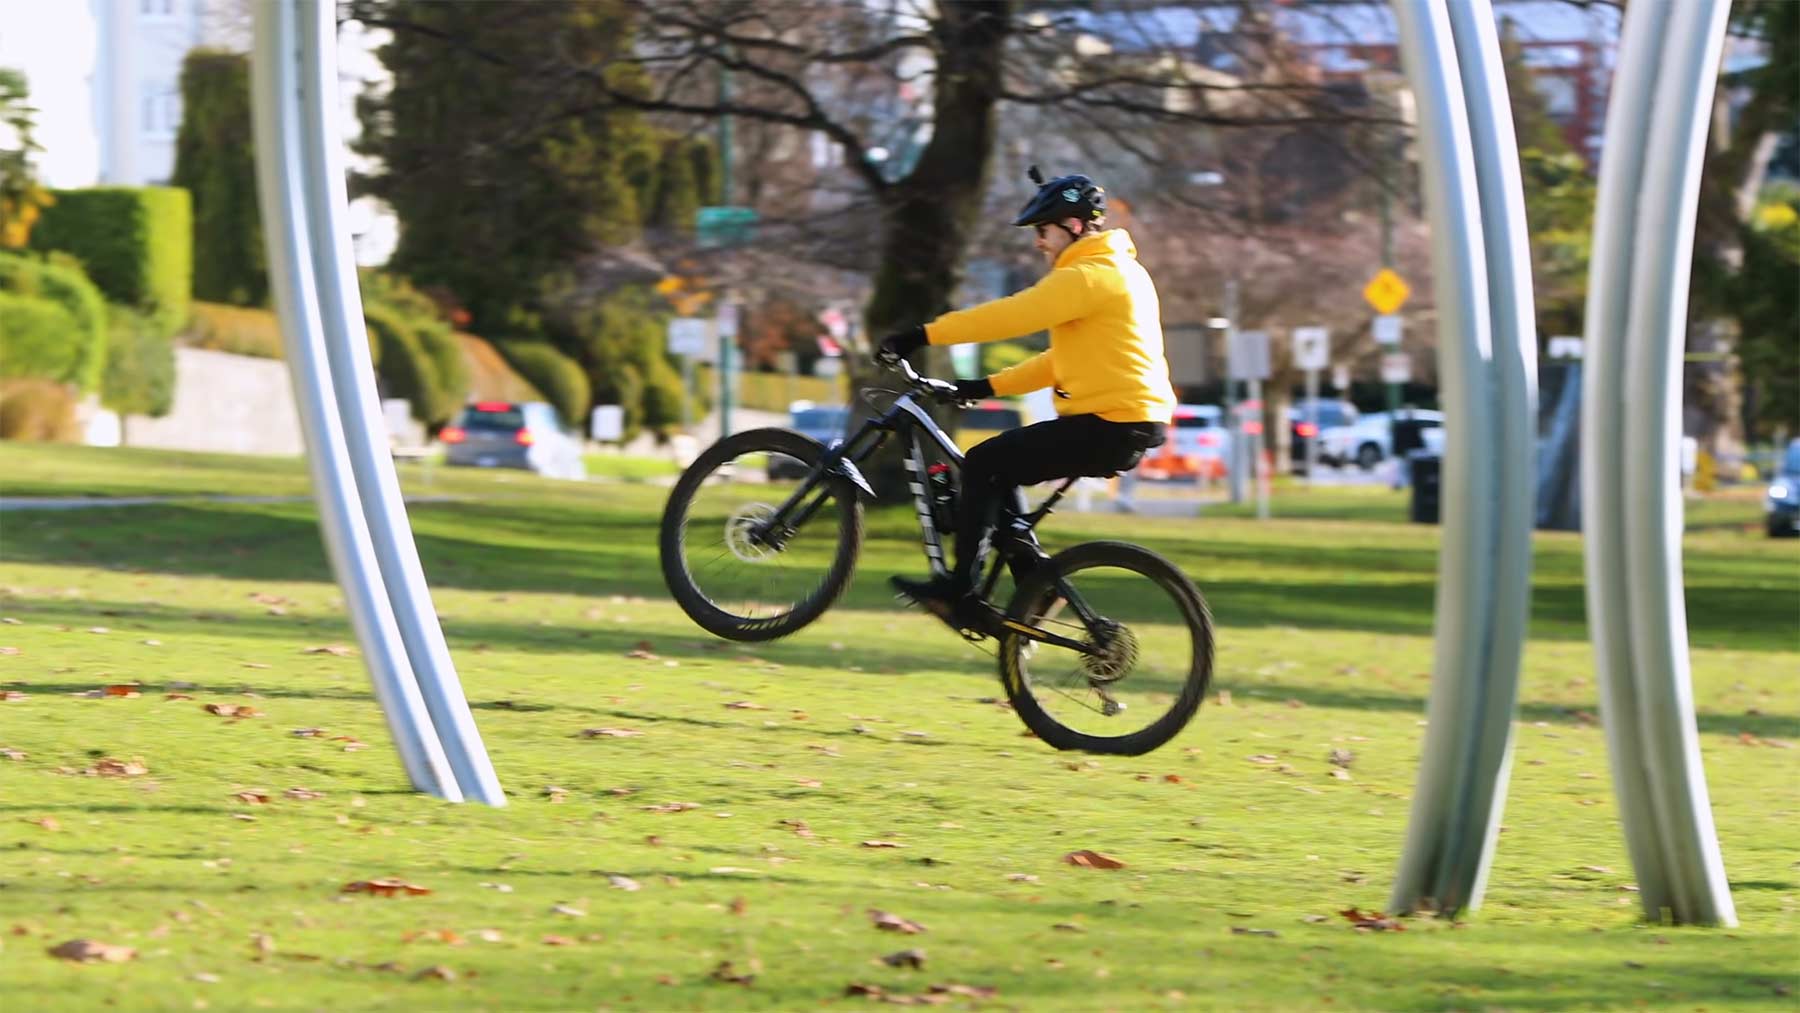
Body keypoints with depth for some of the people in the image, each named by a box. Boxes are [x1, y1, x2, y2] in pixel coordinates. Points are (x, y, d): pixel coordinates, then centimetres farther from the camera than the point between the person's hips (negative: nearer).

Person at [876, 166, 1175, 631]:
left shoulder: (1089, 276, -13)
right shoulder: (1114, 271, 21)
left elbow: (1010, 315, -20)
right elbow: (1065, 360, 22)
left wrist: (923, 336, -17)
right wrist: (989, 386, 16)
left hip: (1110, 426, -10)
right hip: (1132, 424, 10)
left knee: (984, 464, -8)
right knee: (1000, 464, 17)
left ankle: (959, 592, -7)